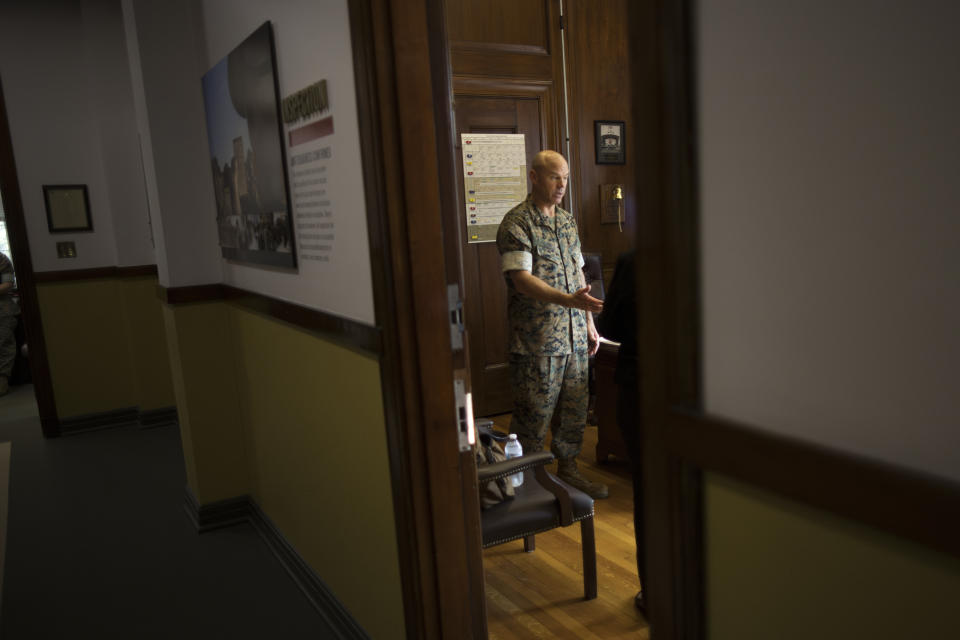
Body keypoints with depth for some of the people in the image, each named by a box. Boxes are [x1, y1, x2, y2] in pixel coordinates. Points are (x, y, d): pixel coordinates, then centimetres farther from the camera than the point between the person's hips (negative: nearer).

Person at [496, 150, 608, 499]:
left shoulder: (567, 221, 14)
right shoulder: (516, 223, -10)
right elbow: (522, 280, -20)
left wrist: (589, 323, 15)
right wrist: (569, 300, -33)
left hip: (574, 336, 7)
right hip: (537, 339, -7)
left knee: (575, 408, 15)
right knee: (534, 417, 1)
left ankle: (567, 467, 32)